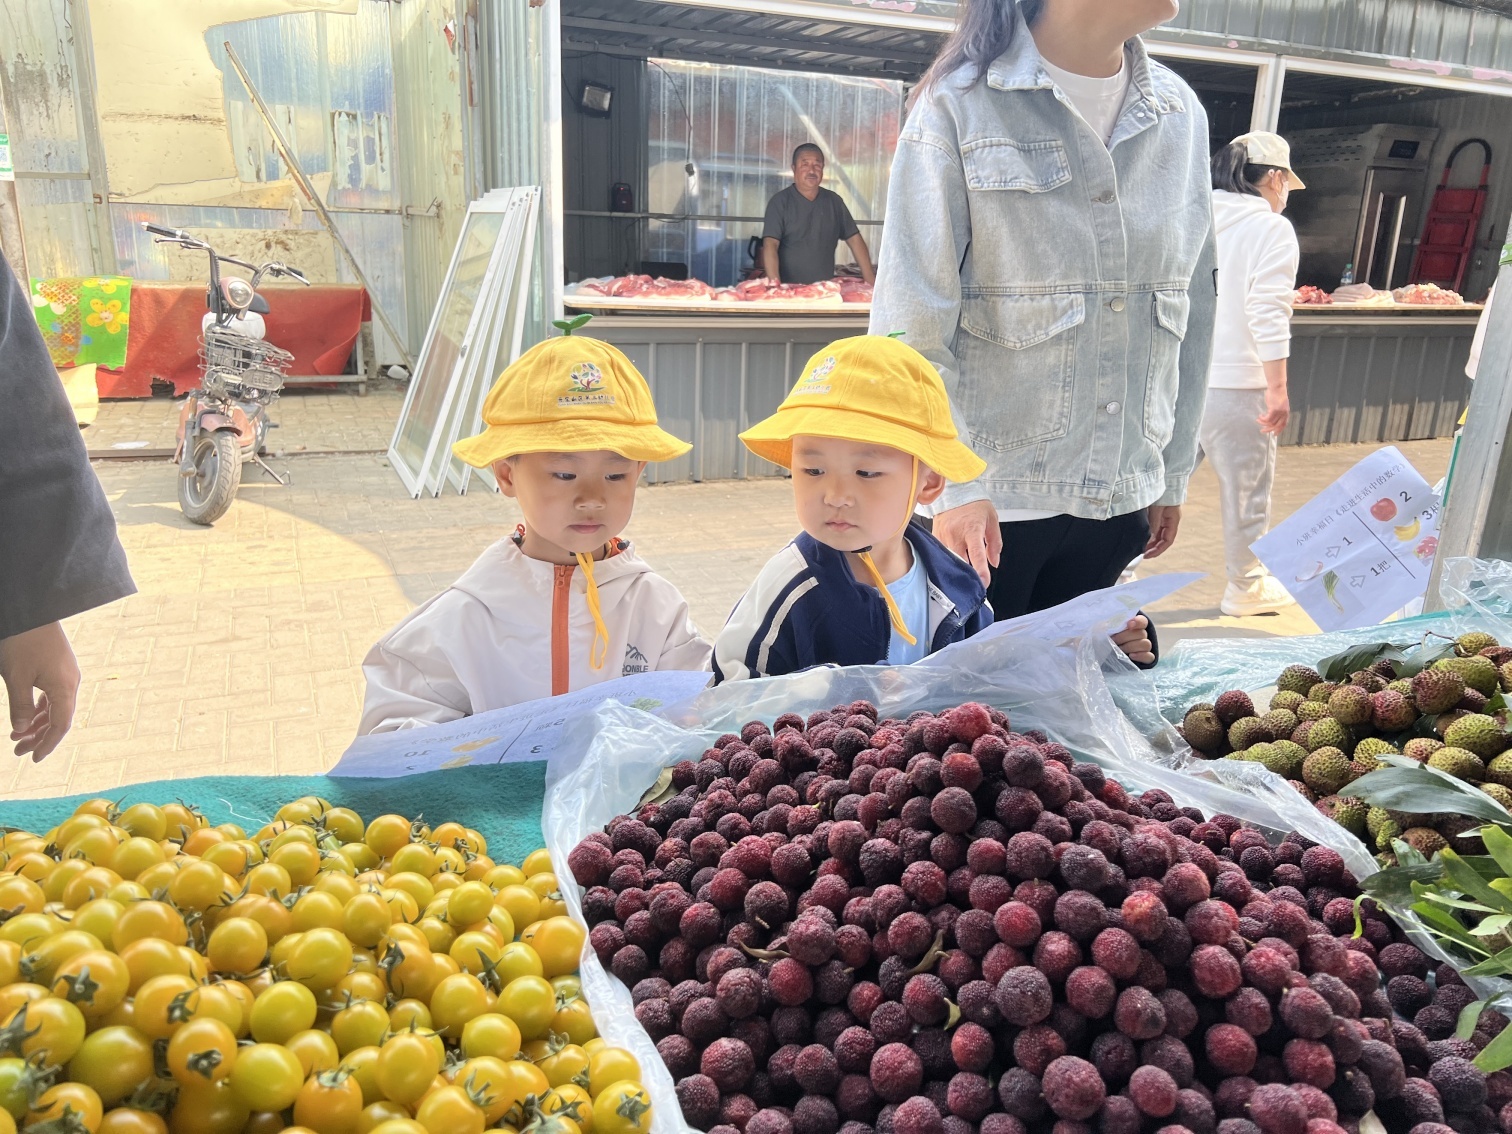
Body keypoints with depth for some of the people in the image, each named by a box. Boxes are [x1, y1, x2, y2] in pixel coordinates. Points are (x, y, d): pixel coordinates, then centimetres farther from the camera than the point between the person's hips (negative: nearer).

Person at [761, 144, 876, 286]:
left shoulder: (834, 201, 12)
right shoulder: (780, 201, 0)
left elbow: (854, 239, 14)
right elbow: (770, 245, -10)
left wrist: (870, 280, 5)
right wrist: (775, 286, -24)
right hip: (788, 290, -3)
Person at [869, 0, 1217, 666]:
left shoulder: (1180, 114, 9)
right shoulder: (960, 104, -6)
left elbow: (1191, 310, 13)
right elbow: (914, 323, -11)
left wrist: (1172, 472, 13)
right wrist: (952, 485, -17)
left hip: (1118, 503, 5)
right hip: (990, 499, -4)